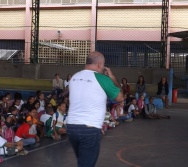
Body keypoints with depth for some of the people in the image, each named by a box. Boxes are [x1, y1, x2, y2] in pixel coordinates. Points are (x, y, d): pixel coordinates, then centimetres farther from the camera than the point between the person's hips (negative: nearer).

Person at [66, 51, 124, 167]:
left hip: (71, 127, 6)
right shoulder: (102, 79, -8)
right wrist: (113, 78, 12)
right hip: (90, 130, -6)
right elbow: (120, 98, 2)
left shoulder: (74, 77, 9)